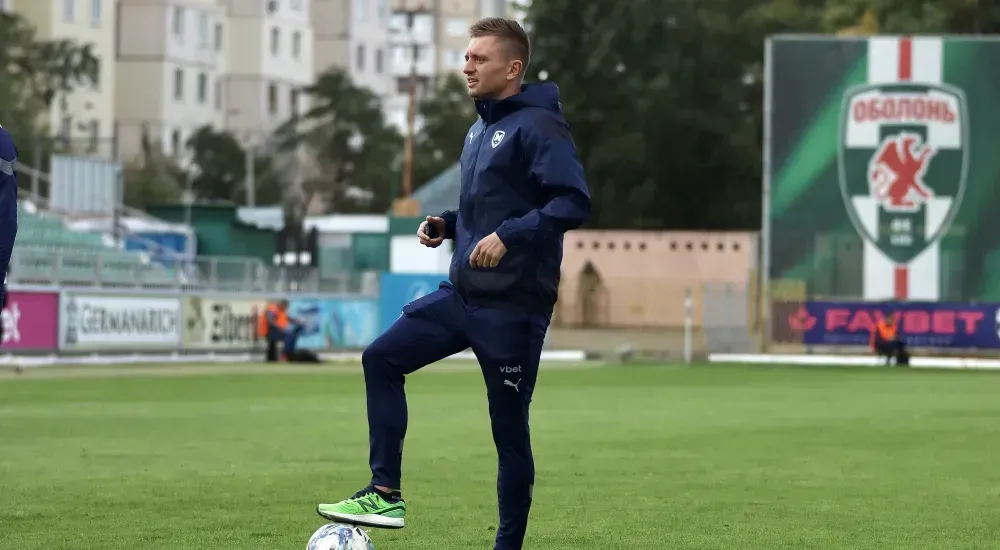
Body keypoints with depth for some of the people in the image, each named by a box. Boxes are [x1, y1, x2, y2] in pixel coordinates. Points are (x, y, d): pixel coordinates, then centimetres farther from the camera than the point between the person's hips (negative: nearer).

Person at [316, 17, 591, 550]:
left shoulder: (537, 126, -14)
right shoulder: (480, 128, 14)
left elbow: (574, 201, -23)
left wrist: (509, 235, -29)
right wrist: (447, 224, 7)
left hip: (514, 302, -9)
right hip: (462, 293, 9)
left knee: (509, 427, 0)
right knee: (381, 357, -1)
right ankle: (386, 494, 2)